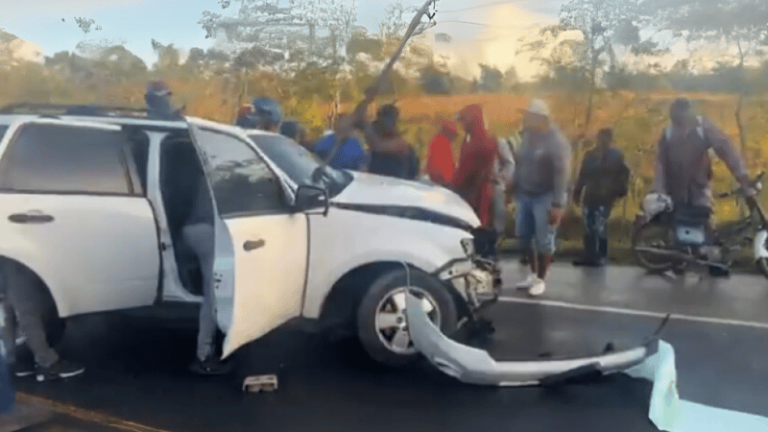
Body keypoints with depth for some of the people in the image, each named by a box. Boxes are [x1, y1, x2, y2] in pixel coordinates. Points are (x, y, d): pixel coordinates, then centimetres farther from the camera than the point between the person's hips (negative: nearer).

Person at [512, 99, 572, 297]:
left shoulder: (556, 141, -14)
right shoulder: (528, 136, 8)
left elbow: (562, 174, -17)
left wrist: (558, 205, -21)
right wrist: (514, 189, 12)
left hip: (545, 197, -7)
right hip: (525, 195, 7)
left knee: (544, 241, 0)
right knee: (524, 237, 12)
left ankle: (541, 279, 15)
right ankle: (533, 273, 28)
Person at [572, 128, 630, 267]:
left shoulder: (616, 155, 3)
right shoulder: (590, 154, 12)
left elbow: (623, 174, 0)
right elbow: (583, 174, 14)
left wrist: (619, 191, -10)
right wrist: (577, 191, 10)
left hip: (605, 197, -4)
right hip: (590, 195, 4)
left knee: (600, 227, -11)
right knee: (588, 227, 2)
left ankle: (601, 256, 0)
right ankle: (589, 256, 9)